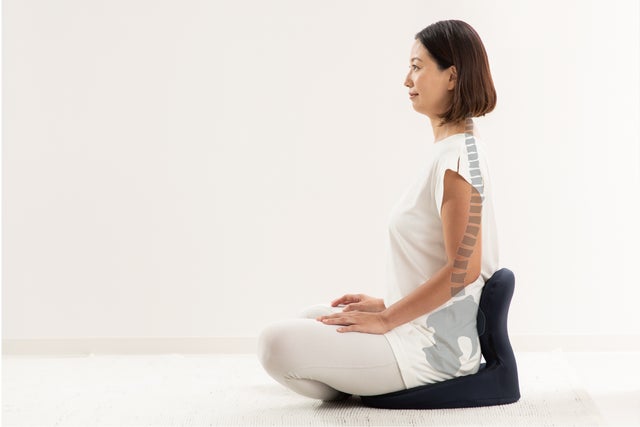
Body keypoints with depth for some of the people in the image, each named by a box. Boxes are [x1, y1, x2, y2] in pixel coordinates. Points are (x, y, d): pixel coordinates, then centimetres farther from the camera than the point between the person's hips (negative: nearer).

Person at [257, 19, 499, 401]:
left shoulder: (456, 156, -20)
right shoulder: (458, 148, 12)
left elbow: (463, 269, -25)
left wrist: (384, 320, -19)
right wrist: (385, 304, 15)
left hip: (435, 346, -11)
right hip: (428, 328, 11)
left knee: (278, 344, -18)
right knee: (307, 321, 25)